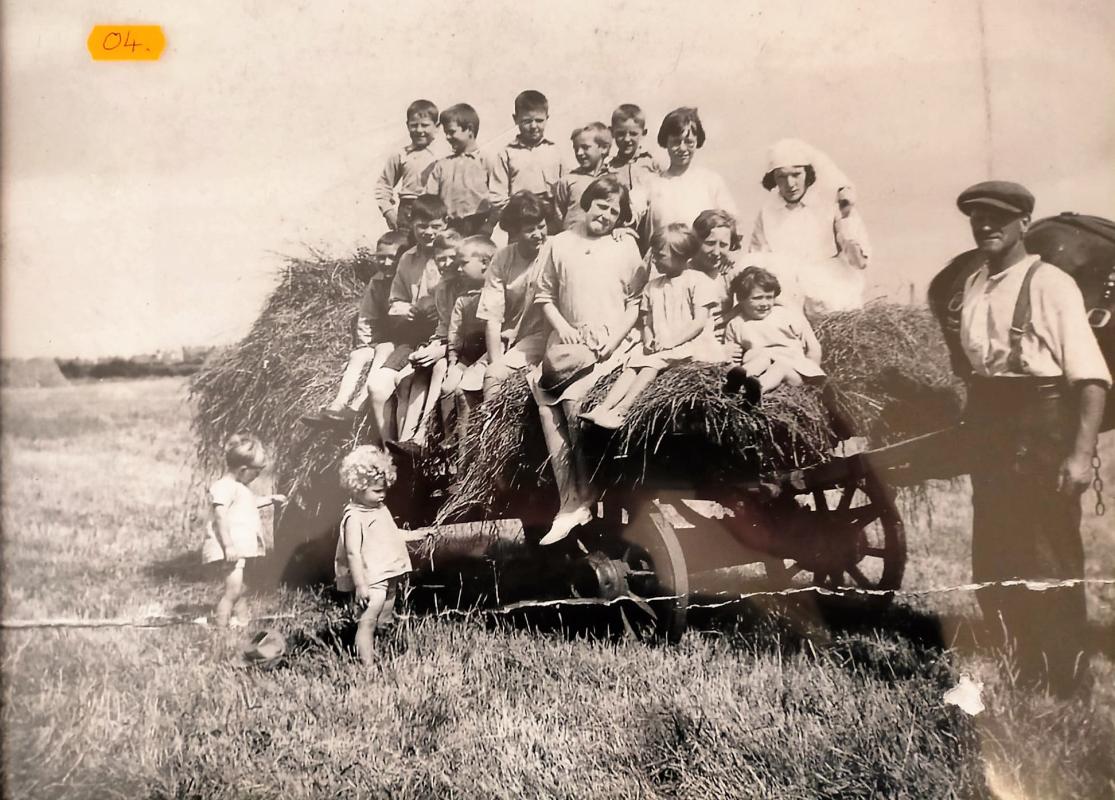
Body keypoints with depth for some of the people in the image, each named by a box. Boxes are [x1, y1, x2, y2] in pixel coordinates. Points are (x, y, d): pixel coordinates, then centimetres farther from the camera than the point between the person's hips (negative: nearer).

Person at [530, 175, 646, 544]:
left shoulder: (625, 246, 7)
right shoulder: (559, 244, 11)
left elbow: (636, 303, 5)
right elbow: (544, 295, 12)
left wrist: (613, 341, -9)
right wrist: (562, 327, -5)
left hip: (610, 343, -2)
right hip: (568, 341, 3)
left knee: (573, 399, -27)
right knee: (547, 403, -21)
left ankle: (576, 497, -11)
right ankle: (572, 499, -19)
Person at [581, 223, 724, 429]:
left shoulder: (698, 281, -3)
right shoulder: (652, 287, 17)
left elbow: (700, 322, -11)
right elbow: (647, 324, 16)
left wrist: (670, 342, -19)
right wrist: (648, 341, -7)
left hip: (692, 345, -6)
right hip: (660, 349, 6)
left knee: (653, 363, -28)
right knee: (634, 363, -19)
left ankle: (620, 410, -38)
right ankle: (603, 407, -34)